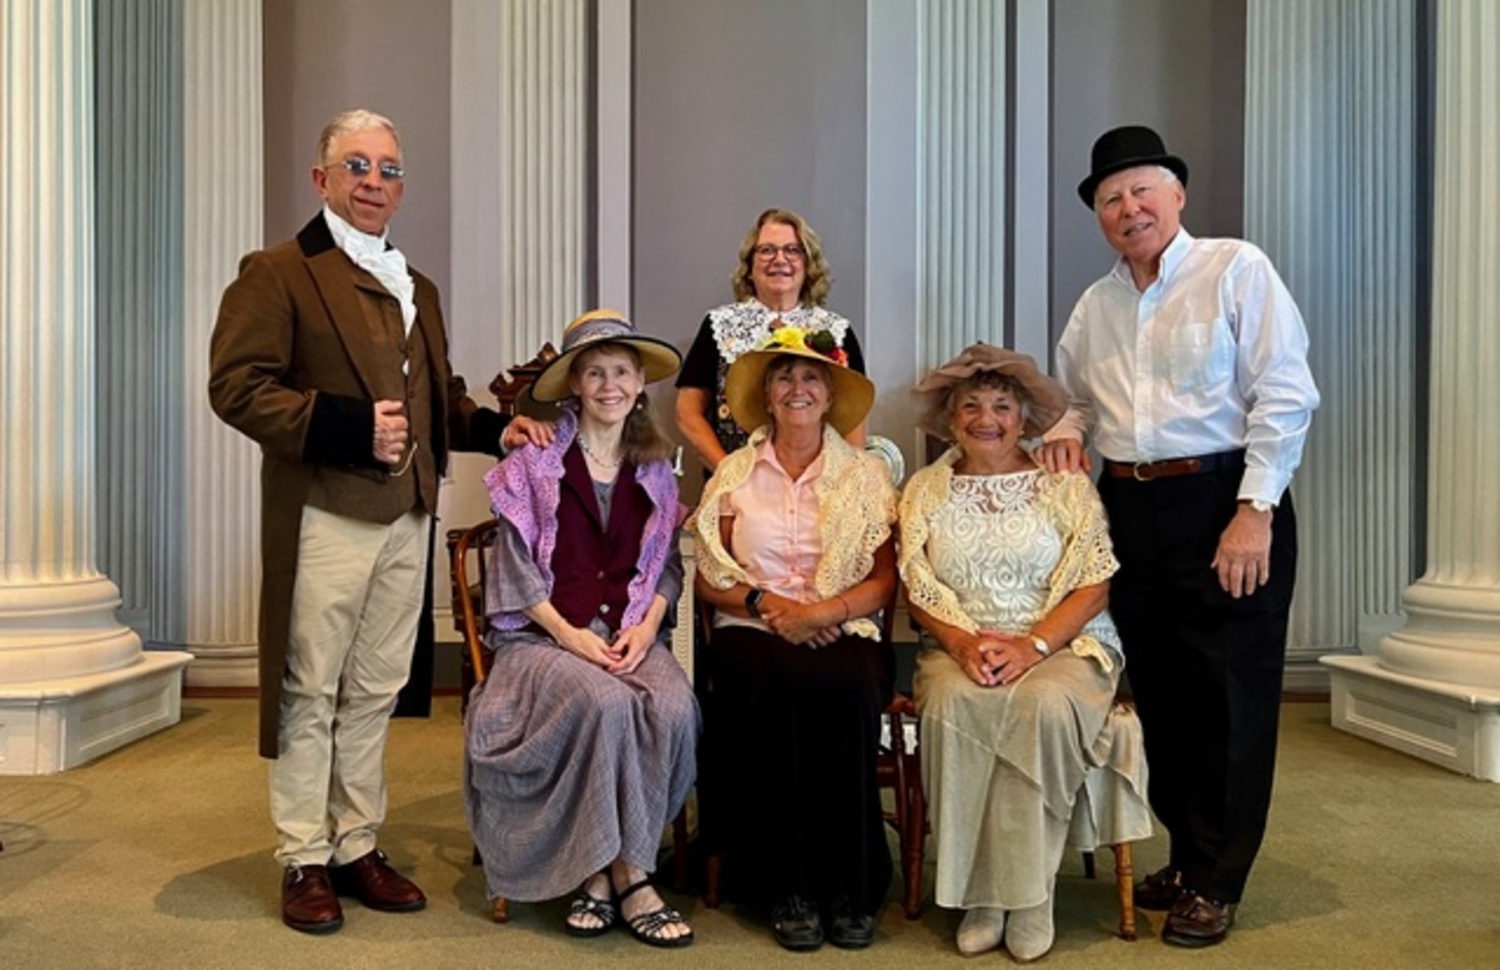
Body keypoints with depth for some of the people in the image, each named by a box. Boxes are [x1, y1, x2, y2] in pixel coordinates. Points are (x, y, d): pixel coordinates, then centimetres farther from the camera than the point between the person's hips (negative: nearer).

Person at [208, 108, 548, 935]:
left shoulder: (417, 288, 20)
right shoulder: (278, 272, -3)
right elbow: (237, 384, -13)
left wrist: (494, 428, 7)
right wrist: (349, 427, -21)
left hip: (409, 520, 7)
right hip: (323, 518, -6)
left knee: (375, 693, 13)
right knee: (310, 694, 4)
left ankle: (357, 847, 25)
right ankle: (304, 861, 17)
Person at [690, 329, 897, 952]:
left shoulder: (865, 473, 10)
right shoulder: (734, 473, 11)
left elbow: (884, 581, 3)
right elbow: (709, 579, 8)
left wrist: (822, 611, -14)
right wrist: (768, 603, -11)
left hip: (843, 632, 0)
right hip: (753, 630, 0)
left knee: (846, 689, -34)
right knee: (782, 685, -33)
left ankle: (850, 885, -20)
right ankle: (787, 885, -20)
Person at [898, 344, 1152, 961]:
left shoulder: (1066, 486, 5)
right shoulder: (925, 489, 11)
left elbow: (1093, 585, -2)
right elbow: (916, 589, 5)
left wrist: (1032, 645, -16)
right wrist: (964, 642, -14)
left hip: (1063, 644, -1)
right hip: (957, 649, 1)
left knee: (1045, 705, -34)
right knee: (952, 705, -32)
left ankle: (1029, 896, -20)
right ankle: (978, 893, -20)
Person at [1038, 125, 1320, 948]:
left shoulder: (1236, 270, -4)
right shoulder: (1095, 304, 13)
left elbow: (1285, 396, -10)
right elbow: (1073, 397, 26)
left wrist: (1254, 511, -16)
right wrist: (1064, 434, 3)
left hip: (1225, 506, -5)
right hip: (1130, 511, 6)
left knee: (1229, 700, 2)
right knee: (1158, 694, 12)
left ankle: (1215, 884, 17)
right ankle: (1188, 855, 29)